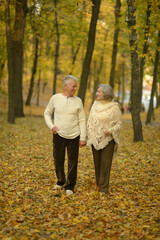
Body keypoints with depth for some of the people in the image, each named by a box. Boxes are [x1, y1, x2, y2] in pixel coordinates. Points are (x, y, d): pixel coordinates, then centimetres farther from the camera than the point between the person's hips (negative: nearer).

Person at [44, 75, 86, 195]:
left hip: (74, 136, 0)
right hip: (59, 135, 0)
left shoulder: (78, 101, 1)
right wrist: (51, 126, -6)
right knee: (58, 161, 10)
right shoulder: (55, 98, 0)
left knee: (72, 163, 3)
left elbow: (82, 120, 3)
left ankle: (70, 186, 17)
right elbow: (47, 113, 11)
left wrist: (83, 138, -1)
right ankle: (60, 181, 32)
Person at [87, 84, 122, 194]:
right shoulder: (95, 105, 8)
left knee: (105, 164, -3)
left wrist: (110, 131, -22)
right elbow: (90, 121, 15)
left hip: (108, 140, -5)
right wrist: (89, 136, 7)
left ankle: (104, 188, 3)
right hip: (95, 139, 5)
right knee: (97, 163, 11)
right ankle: (98, 185, 23)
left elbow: (119, 124, -5)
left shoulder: (114, 107, -8)